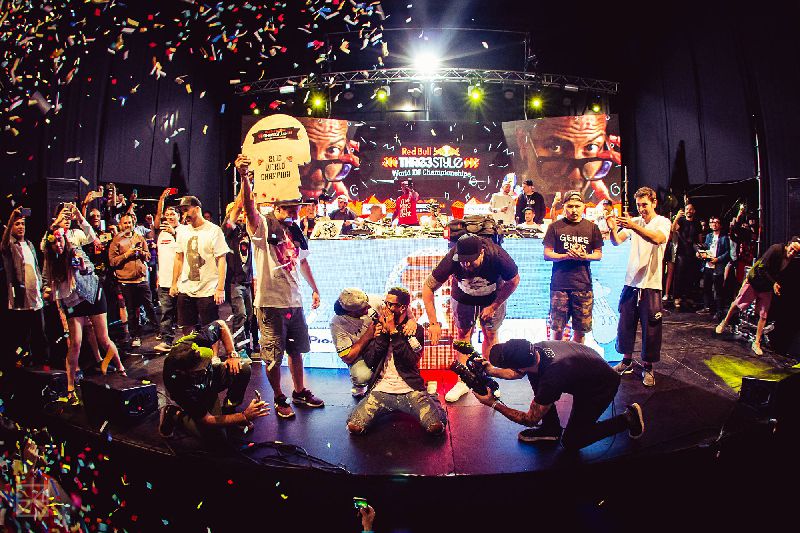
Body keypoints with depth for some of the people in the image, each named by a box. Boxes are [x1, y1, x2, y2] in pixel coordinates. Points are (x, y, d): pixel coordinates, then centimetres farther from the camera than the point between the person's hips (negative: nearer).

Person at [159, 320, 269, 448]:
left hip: (212, 376, 5)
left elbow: (220, 324, -10)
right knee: (217, 440, -16)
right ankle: (175, 415, 5)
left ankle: (229, 410, 3)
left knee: (244, 369, -21)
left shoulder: (198, 341, -35)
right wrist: (244, 416, -36)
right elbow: (207, 420, -31)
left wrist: (232, 355, -18)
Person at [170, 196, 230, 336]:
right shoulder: (182, 231, 10)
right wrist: (174, 283, 14)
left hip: (208, 291, -5)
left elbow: (222, 260, -10)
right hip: (185, 290, 6)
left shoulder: (214, 230, -8)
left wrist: (220, 288, -15)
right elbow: (179, 259, 18)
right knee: (187, 331, 12)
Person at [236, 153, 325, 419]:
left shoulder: (295, 232, 10)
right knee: (273, 356, 4)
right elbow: (249, 206, -32)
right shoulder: (262, 226, -11)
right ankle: (279, 399, 20)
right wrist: (244, 177, -49)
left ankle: (299, 392, 35)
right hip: (270, 302, -7)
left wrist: (314, 288, 23)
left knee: (296, 349, 19)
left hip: (295, 301, 7)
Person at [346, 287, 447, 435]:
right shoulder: (378, 327, 11)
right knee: (354, 426, -21)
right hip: (381, 389, 2)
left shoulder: (415, 329, 5)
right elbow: (369, 361, 0)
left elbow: (410, 361, -10)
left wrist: (394, 332, -10)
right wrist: (385, 332, -7)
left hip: (410, 389, -2)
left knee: (436, 427, -25)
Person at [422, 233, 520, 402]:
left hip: (494, 298, 0)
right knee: (463, 334, 3)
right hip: (463, 298, 0)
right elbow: (428, 288, -28)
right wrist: (433, 323, -30)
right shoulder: (452, 260, -37)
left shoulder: (497, 256, -39)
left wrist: (494, 306, -17)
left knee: (491, 335, 5)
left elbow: (513, 281, -17)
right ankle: (463, 382, 14)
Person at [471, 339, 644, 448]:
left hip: (602, 387, -7)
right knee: (533, 374, -7)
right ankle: (550, 429, 10)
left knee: (571, 442, 1)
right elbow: (518, 373, 6)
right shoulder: (537, 348, -18)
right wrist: (492, 371, -7)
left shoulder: (551, 379, -38)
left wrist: (494, 403, -21)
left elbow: (531, 420, -23)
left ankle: (628, 419, 10)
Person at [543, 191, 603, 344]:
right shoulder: (555, 227, 4)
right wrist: (567, 256, -14)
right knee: (557, 328, 1)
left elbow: (599, 254, 12)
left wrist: (584, 256, -10)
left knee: (581, 329, 6)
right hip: (559, 284, -1)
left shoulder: (592, 227, 10)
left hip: (583, 284, 2)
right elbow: (547, 254, 2)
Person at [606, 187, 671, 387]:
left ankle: (648, 367, 16)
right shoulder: (633, 222, 9)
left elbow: (658, 238, -26)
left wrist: (633, 226, -37)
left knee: (650, 328, 3)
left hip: (651, 284, -4)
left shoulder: (663, 222, -4)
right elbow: (616, 242, -2)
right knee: (625, 323, 11)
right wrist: (612, 229, -23)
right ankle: (626, 361, 26)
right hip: (631, 281, 4)